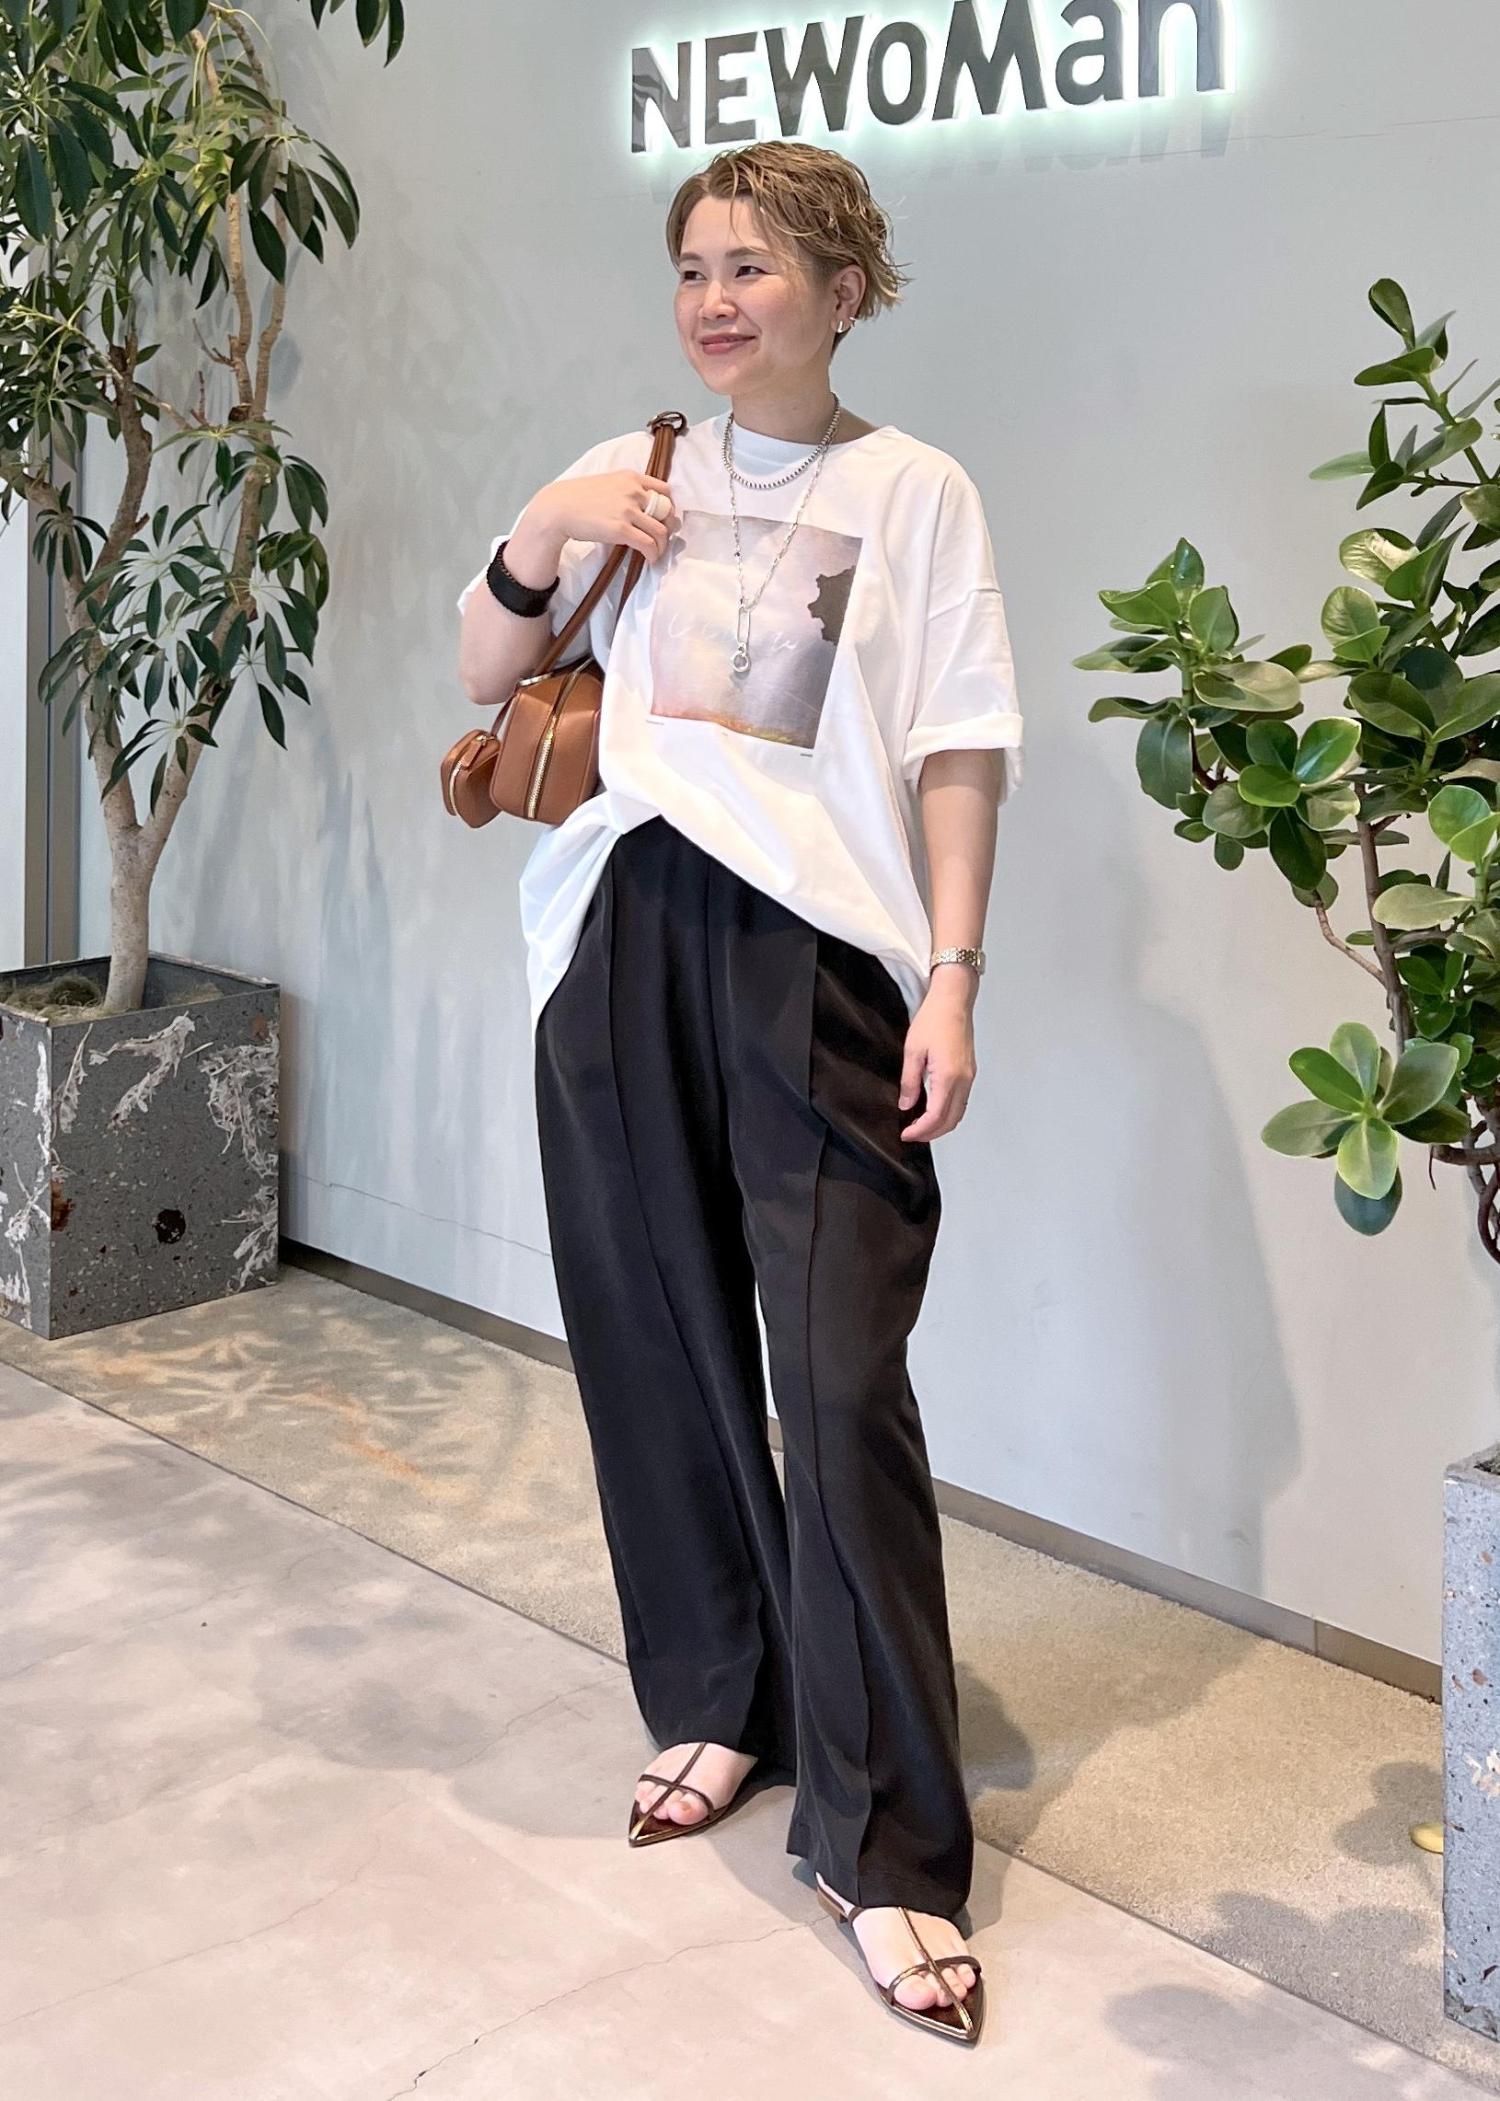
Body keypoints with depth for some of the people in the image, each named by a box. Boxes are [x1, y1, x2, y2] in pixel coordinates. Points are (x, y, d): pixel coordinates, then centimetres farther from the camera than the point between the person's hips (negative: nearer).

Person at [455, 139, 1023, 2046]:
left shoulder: (913, 493, 3)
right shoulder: (633, 474, 14)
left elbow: (961, 756, 0)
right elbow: (484, 677, 15)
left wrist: (952, 980, -8)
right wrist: (538, 542, -3)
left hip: (814, 952, -4)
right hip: (625, 939, 4)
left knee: (842, 1380, -9)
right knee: (656, 1343, 9)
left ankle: (883, 1850, -1)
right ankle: (720, 1702, 30)